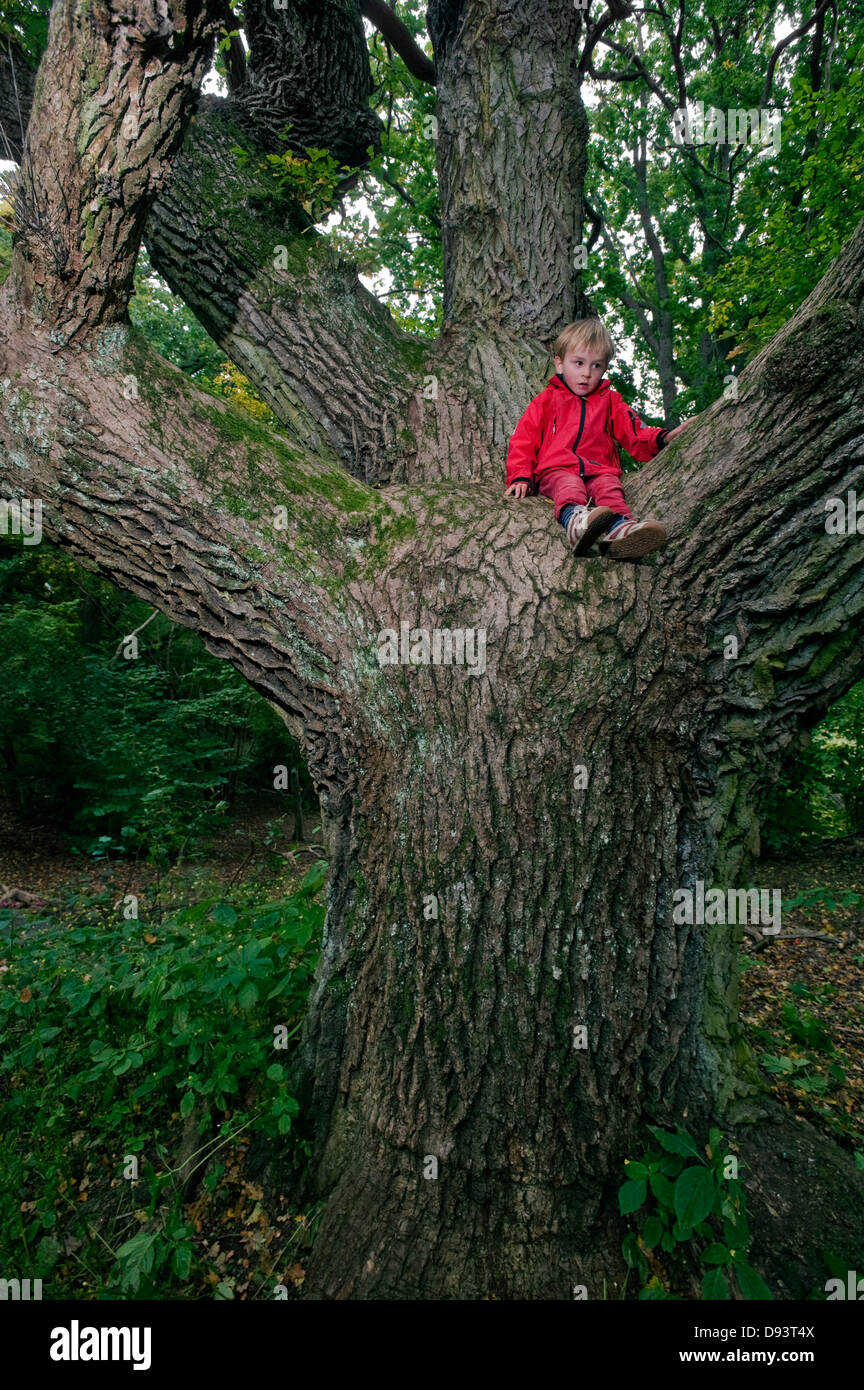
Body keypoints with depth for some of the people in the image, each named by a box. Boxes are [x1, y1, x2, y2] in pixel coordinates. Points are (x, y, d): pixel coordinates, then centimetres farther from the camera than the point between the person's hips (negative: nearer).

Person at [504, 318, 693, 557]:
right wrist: (520, 477, -5)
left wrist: (663, 438, -5)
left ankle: (618, 529, -64)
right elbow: (523, 440, 12)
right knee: (569, 485, -36)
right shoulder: (547, 399, 20)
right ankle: (576, 520, -70)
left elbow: (635, 434, 17)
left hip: (600, 470, 2)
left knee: (610, 486, -33)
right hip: (557, 470, -1)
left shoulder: (609, 400, 27)